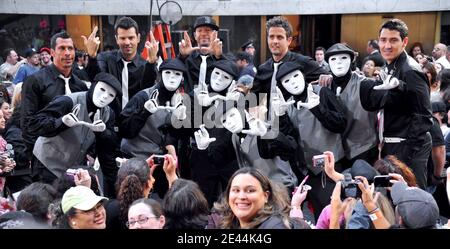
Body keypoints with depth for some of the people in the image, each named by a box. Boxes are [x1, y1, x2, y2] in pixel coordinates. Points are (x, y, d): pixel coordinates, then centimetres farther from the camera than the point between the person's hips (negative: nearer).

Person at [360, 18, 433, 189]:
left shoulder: (411, 71, -13)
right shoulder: (390, 68, 14)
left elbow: (423, 116, -16)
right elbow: (372, 103, 15)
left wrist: (407, 154, -18)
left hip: (408, 149, -9)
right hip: (390, 147, 9)